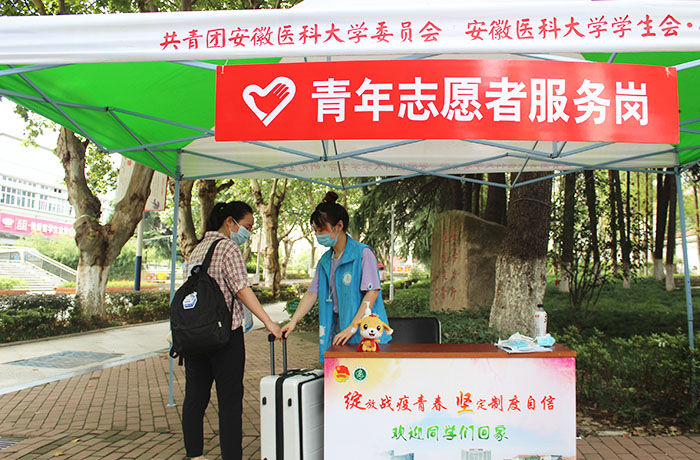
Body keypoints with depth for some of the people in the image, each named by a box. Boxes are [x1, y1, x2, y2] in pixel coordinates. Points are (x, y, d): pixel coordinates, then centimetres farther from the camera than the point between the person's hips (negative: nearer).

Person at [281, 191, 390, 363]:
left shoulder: (363, 253, -9)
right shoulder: (325, 260, 13)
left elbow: (372, 292, -16)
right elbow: (312, 293, 13)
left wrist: (352, 328, -22)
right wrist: (293, 321, 0)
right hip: (337, 331, 6)